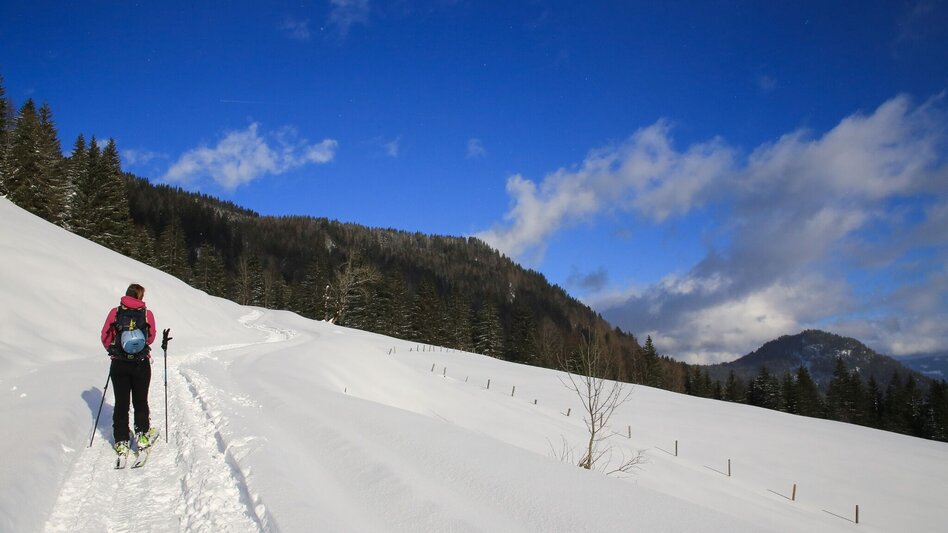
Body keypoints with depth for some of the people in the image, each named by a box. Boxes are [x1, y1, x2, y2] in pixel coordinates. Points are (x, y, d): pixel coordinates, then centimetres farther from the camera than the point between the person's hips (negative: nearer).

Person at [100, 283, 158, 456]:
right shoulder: (147, 314, -6)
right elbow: (151, 338, 3)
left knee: (121, 404, 10)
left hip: (119, 365, 1)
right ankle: (142, 436, 15)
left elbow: (105, 337, 2)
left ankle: (121, 442, 13)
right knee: (140, 402, 15)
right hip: (141, 365, -1)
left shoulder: (115, 312, -4)